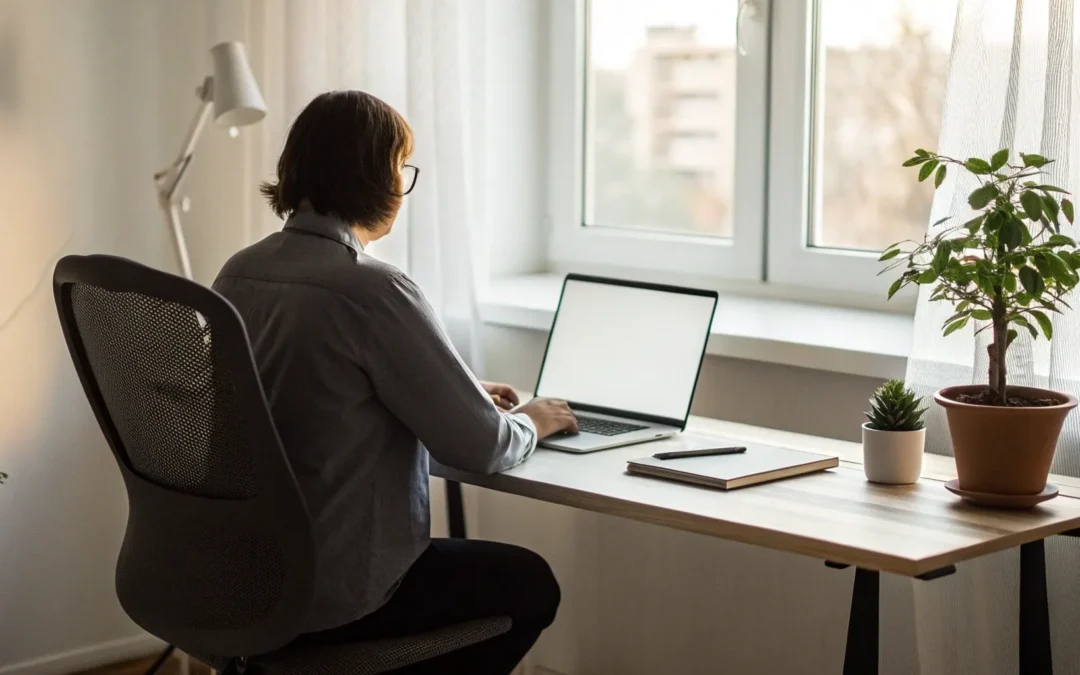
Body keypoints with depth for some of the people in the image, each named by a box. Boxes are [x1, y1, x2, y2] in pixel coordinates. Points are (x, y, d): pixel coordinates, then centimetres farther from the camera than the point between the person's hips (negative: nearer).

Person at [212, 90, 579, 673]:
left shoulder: (239, 273, 2)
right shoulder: (372, 290, -22)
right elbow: (481, 449, -16)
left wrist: (464, 396, 18)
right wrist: (529, 422, 6)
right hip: (327, 592, -8)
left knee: (460, 553, 31)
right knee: (529, 583, 17)